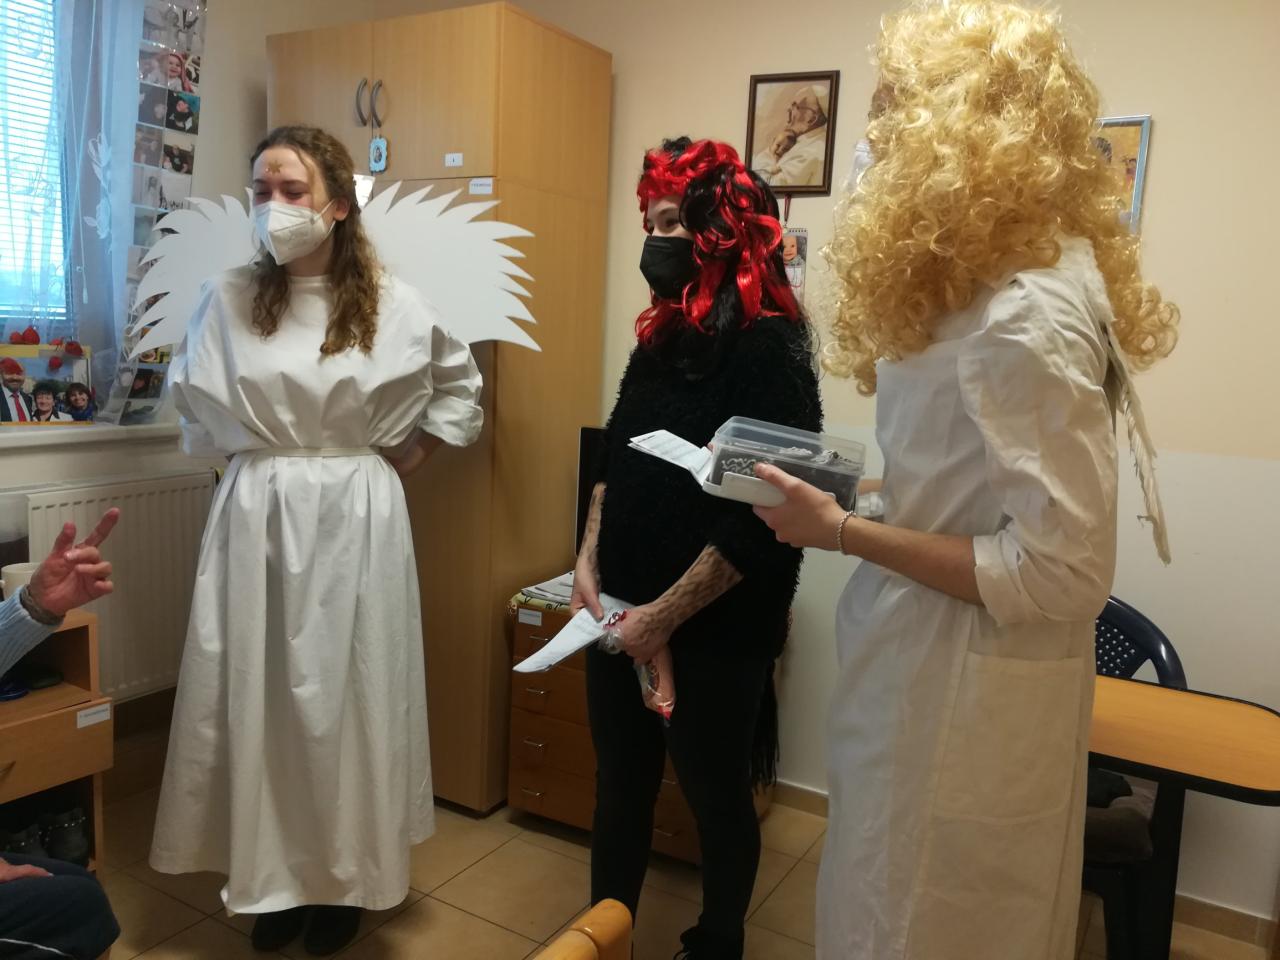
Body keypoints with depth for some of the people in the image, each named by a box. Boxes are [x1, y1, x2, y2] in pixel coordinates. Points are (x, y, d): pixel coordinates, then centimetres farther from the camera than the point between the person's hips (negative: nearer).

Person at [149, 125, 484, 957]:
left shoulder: (394, 304, -1)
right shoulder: (227, 300, 1)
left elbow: (462, 385, 14)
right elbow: (192, 399, 18)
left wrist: (416, 452, 7)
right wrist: (244, 451, 9)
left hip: (355, 518, -1)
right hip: (257, 515, 1)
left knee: (347, 693, 7)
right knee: (258, 693, 6)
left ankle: (344, 876, 25)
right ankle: (274, 873, 26)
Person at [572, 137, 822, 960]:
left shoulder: (768, 345, -15)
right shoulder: (663, 333, 7)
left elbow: (762, 514, -20)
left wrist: (670, 612, -17)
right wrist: (590, 561, 4)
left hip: (714, 627, -7)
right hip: (624, 613, 7)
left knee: (717, 795, 13)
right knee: (620, 785, 19)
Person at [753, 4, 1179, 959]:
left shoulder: (1025, 314, -24)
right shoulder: (1000, 282, 7)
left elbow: (1063, 571, -24)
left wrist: (841, 533, -21)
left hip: (966, 687, -9)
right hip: (936, 665, 9)